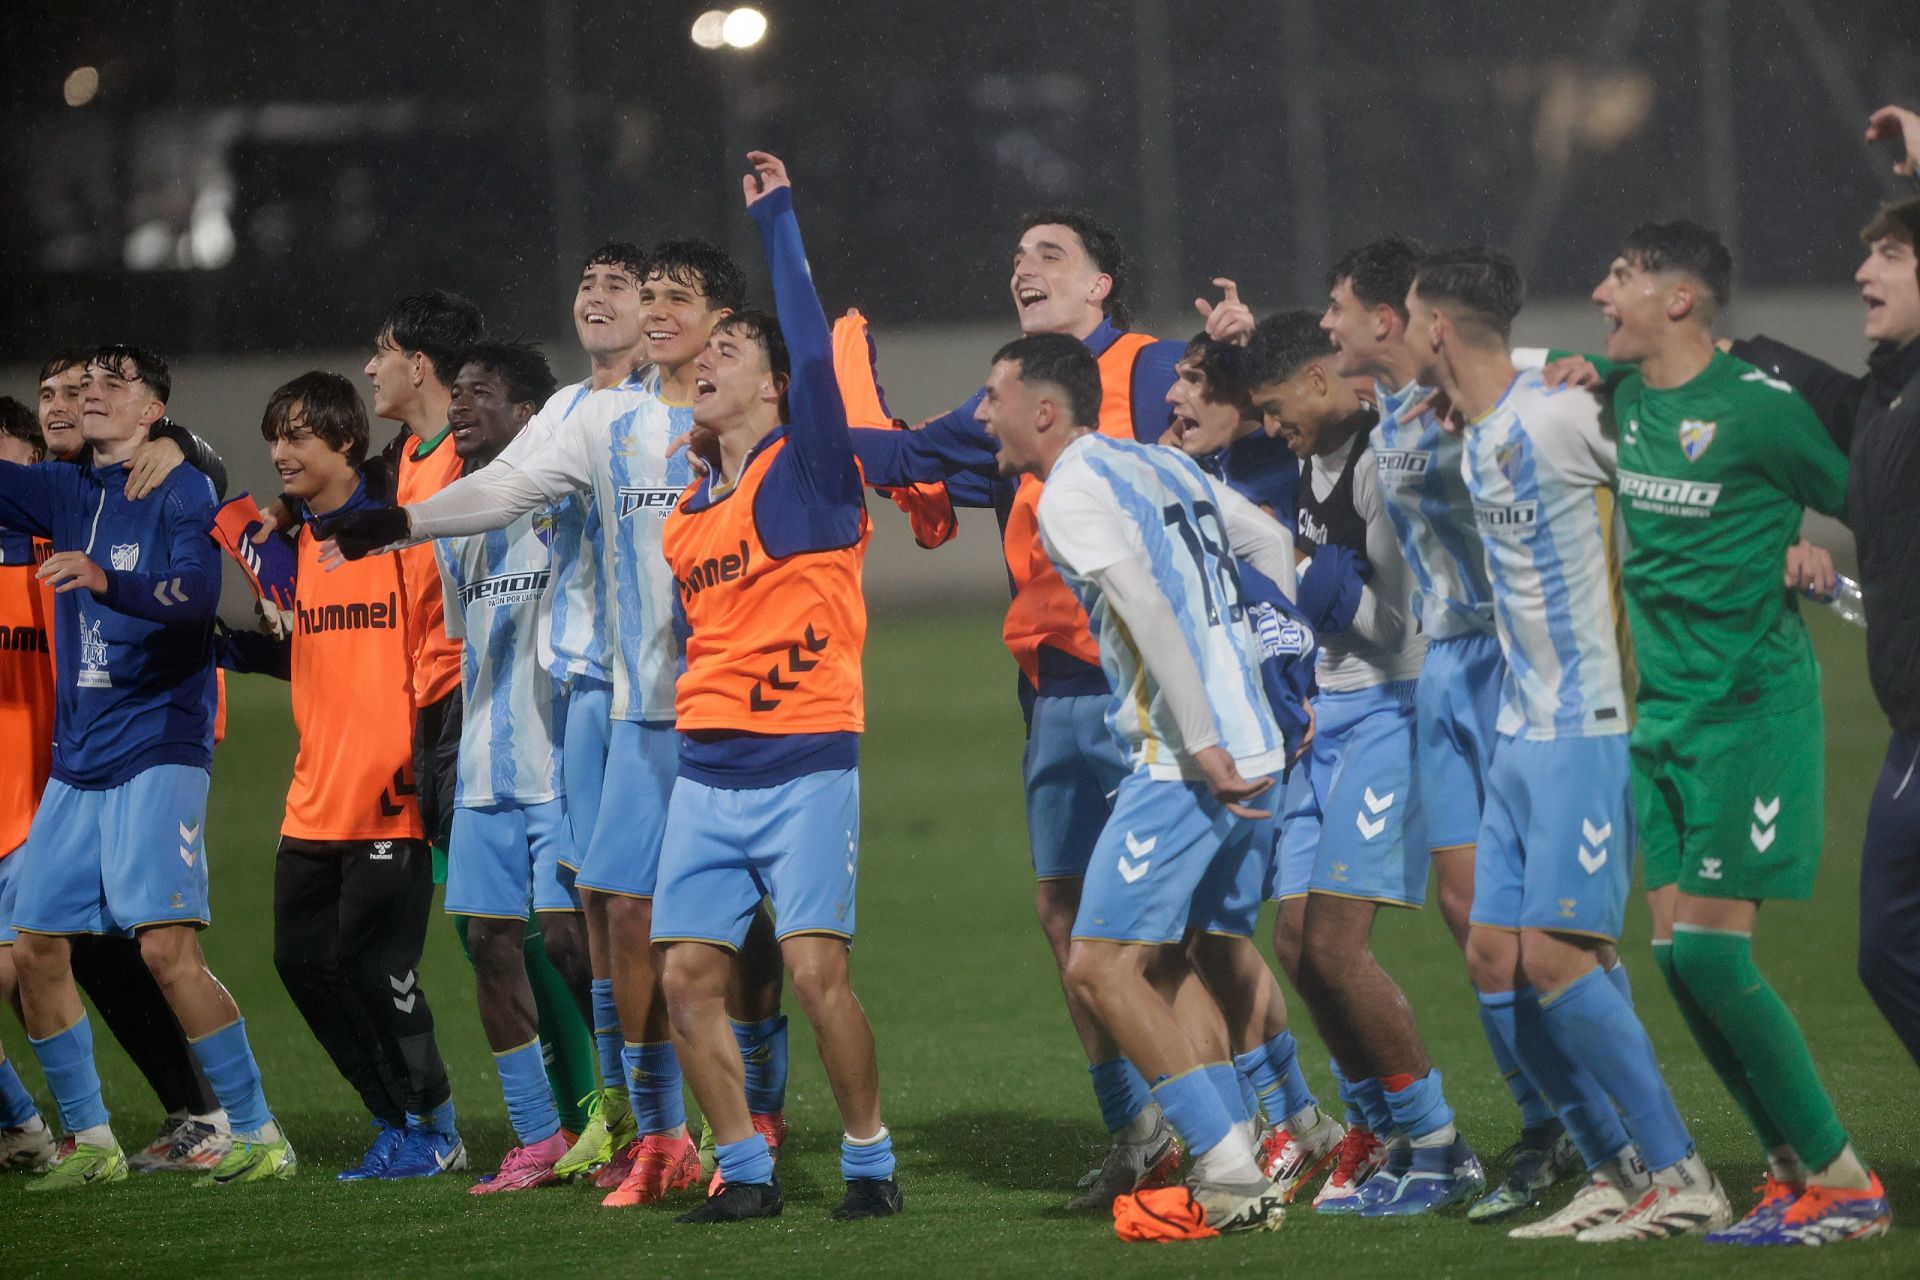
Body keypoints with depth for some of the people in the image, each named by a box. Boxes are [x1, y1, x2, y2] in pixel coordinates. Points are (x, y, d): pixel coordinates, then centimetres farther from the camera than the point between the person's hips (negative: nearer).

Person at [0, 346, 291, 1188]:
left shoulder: (180, 492, -6)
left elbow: (196, 590, -22)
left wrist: (107, 581, -39)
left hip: (156, 751, -7)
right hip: (78, 760, 7)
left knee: (167, 951, -15)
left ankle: (259, 1135, -9)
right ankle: (91, 1142, 16)